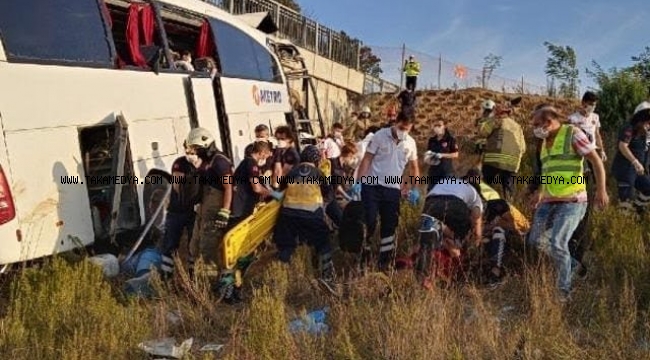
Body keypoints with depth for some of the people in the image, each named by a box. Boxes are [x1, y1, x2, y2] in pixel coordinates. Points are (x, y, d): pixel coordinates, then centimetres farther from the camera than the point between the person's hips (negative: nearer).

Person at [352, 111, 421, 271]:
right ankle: (362, 259, 9)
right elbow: (367, 159, -8)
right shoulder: (380, 135, -9)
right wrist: (358, 182, -15)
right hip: (372, 186, -4)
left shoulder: (411, 143, 3)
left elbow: (414, 168, 14)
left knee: (389, 226, 8)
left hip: (393, 189, 4)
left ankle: (385, 261, 20)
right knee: (368, 223, -4)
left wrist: (414, 189, 5)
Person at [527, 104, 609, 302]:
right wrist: (539, 192, 25)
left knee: (557, 243, -16)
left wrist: (601, 190, -15)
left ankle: (564, 291, 1)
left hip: (572, 200, -8)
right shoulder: (545, 141, 13)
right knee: (536, 239, 6)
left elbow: (596, 160, -9)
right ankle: (569, 263, 28)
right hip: (549, 201, 8)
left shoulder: (572, 134, -9)